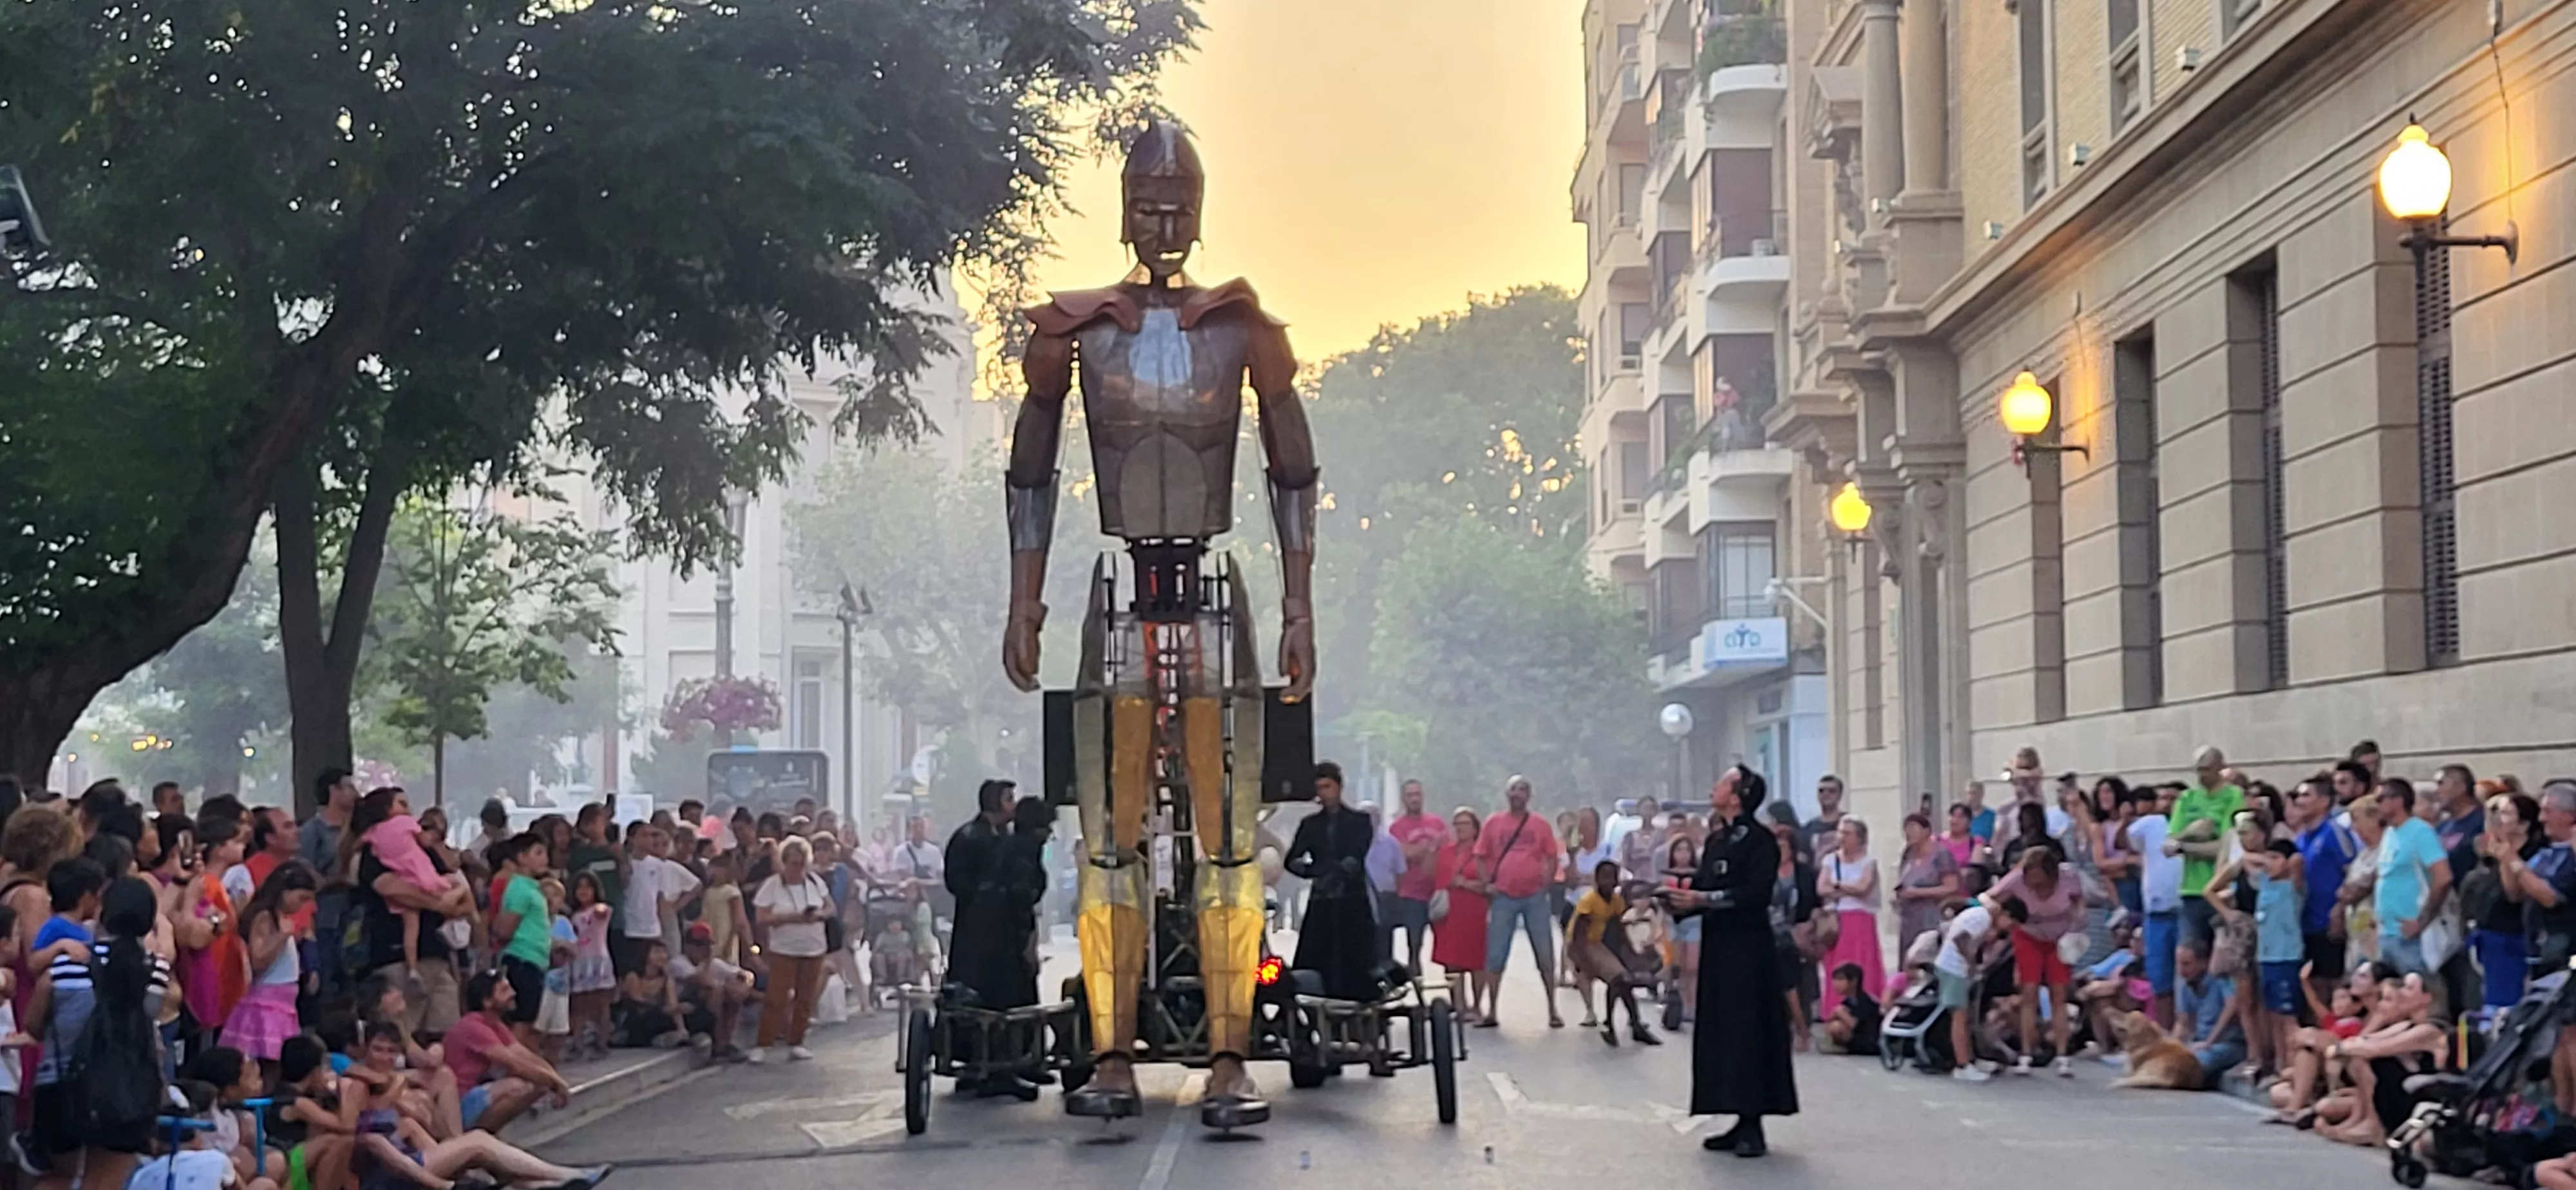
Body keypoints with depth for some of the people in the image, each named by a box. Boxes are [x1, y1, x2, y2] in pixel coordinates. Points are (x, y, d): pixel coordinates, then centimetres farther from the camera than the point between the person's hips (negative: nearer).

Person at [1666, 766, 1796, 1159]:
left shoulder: (1759, 840, -10)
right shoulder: (1716, 840, 15)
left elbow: (1756, 893, -20)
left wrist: (1704, 899, -24)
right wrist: (1680, 898, -2)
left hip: (1747, 950, -8)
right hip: (1716, 946, 8)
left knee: (1748, 1032, -6)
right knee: (1720, 1033, 9)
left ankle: (1753, 1127, -2)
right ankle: (1741, 1122, 15)